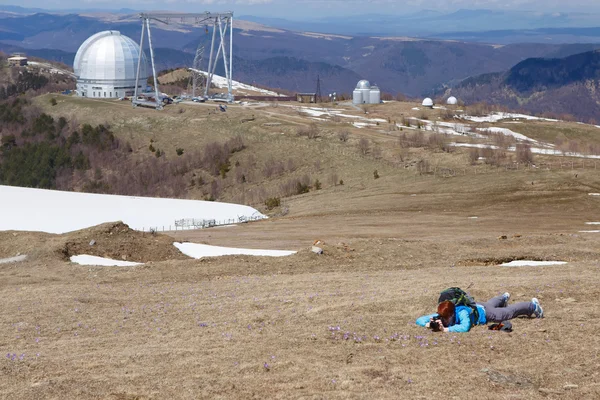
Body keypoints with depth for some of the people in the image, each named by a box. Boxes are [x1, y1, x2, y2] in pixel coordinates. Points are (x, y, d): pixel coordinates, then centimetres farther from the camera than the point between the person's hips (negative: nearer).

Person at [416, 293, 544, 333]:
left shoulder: (462, 313, -49)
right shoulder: (440, 316, -35)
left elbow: (465, 327, -68)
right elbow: (419, 320, -33)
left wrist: (446, 329, -68)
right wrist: (429, 324, -54)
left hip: (483, 312, -5)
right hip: (474, 306, 5)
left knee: (510, 312, 19)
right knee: (490, 303, 38)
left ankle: (533, 305, 45)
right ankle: (504, 298, 72)